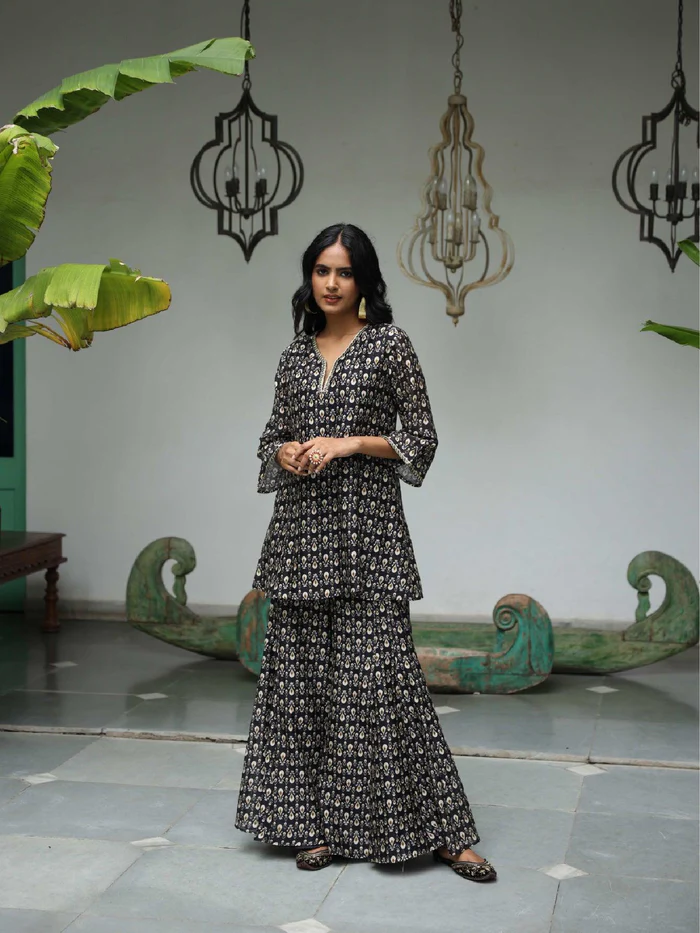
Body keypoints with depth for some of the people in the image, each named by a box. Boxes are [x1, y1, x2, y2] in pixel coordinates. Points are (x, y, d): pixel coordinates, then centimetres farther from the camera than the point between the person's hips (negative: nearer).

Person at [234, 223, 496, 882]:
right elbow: (272, 438, 19)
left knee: (378, 669, -8)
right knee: (302, 670, 5)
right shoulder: (295, 356, 13)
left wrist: (351, 442, -13)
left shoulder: (389, 345, 0)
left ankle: (441, 832, 1)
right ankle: (320, 822, 16)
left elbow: (421, 438, -1)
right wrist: (287, 453, -4)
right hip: (302, 528, 5)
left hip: (366, 526, -5)